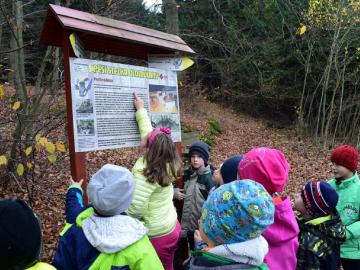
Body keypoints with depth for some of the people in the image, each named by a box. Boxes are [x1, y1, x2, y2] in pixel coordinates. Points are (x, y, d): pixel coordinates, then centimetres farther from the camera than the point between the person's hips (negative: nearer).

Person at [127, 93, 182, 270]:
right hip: (172, 227, 7)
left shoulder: (145, 173, -27)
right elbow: (149, 133, 6)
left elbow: (135, 209, -30)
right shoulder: (167, 166, -6)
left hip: (156, 235, -7)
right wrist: (141, 110, 16)